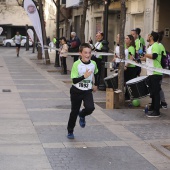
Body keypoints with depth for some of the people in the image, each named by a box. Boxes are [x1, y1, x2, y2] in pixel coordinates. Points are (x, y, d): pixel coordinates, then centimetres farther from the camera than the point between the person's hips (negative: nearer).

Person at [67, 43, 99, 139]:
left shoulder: (93, 64, -5)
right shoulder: (76, 64, -17)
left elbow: (96, 73, 19)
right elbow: (74, 80, -22)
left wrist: (96, 85, 23)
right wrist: (84, 76, -35)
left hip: (88, 91, 2)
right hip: (76, 91, -2)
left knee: (90, 108, -20)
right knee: (74, 111, 7)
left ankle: (82, 115, 16)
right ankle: (70, 131, 26)